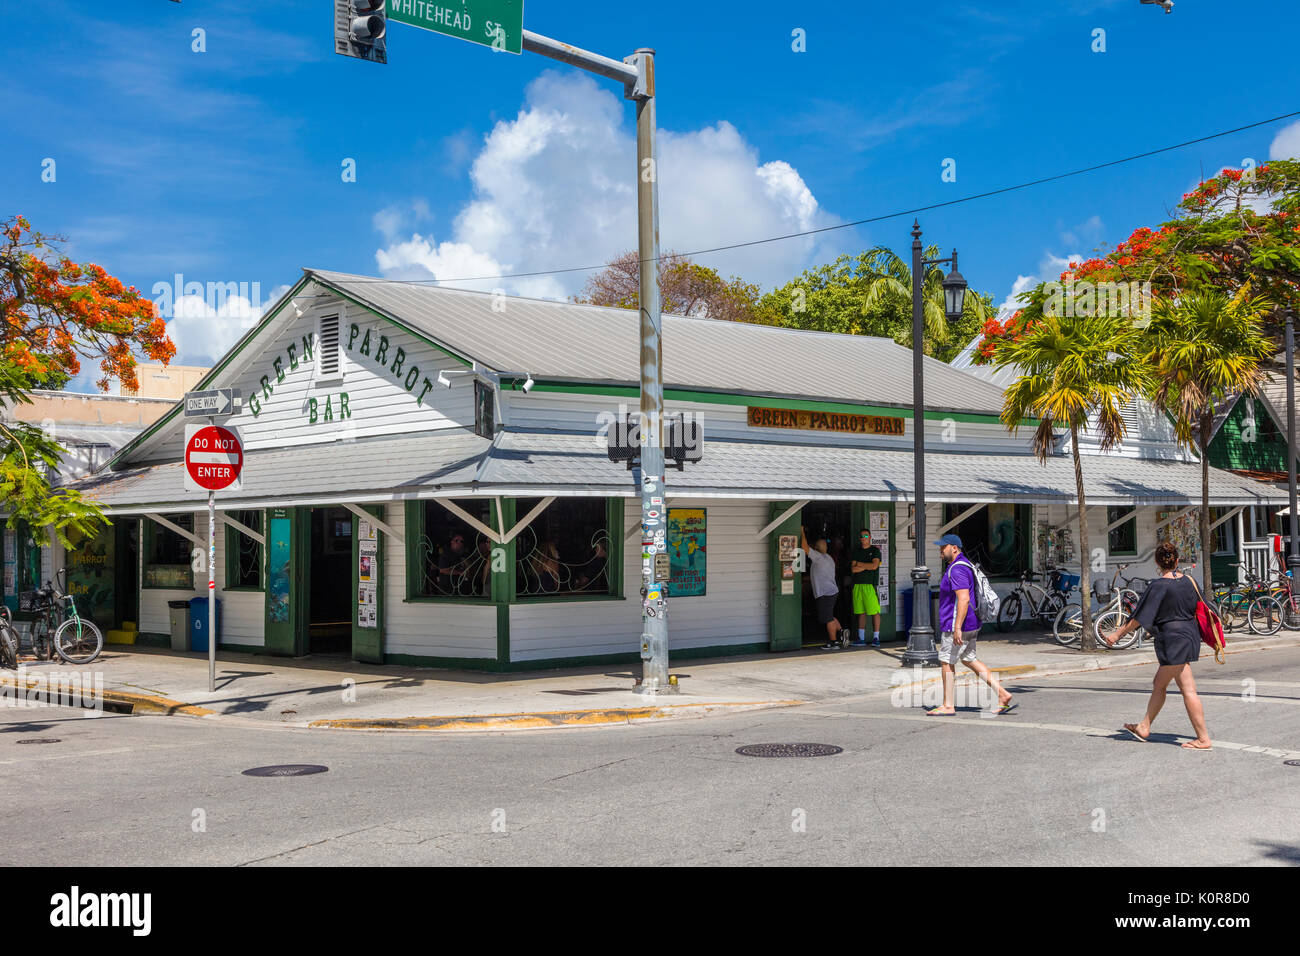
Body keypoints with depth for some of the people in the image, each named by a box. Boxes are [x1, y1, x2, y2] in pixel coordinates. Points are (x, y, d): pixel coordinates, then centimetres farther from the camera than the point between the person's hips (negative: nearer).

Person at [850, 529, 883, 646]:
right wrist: (866, 566, -4)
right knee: (860, 612, 5)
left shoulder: (875, 550, 2)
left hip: (870, 584, -4)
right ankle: (861, 638, 9)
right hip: (857, 584, 4)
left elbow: (874, 566, -12)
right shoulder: (856, 551, 15)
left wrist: (860, 564, -1)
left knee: (875, 612, -7)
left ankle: (876, 638, -4)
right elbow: (853, 569, 5)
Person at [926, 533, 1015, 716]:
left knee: (946, 661, 0)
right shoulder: (964, 564, 15)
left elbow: (964, 599, -27)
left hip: (957, 625, -10)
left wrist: (957, 628, -29)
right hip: (970, 623, 10)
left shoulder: (957, 569, -19)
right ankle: (1002, 694, 10)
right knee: (969, 659, 15)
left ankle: (948, 706, 7)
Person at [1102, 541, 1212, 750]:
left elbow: (1140, 616, -13)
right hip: (1189, 635, 8)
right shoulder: (1189, 582, 5)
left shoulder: (1158, 586, -15)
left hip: (1173, 640, -8)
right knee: (1159, 684, 18)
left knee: (1188, 690, -5)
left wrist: (1119, 633, -4)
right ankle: (1144, 727, 28)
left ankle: (1203, 739, -3)